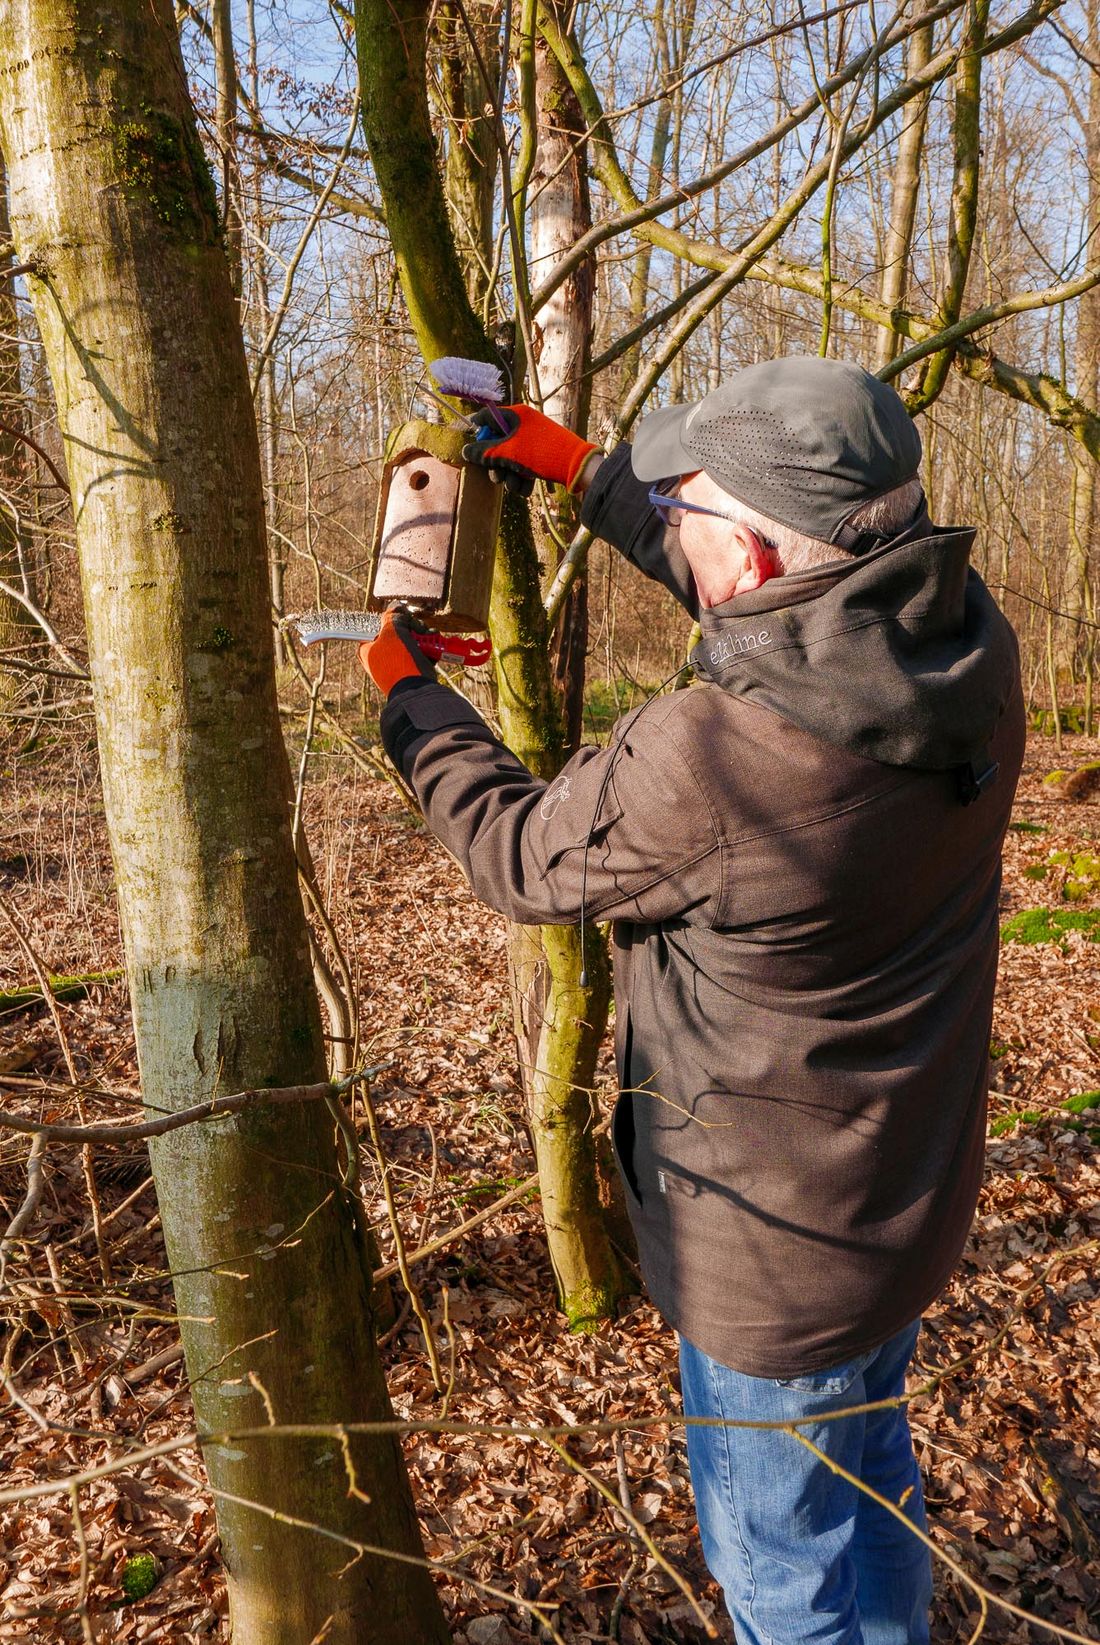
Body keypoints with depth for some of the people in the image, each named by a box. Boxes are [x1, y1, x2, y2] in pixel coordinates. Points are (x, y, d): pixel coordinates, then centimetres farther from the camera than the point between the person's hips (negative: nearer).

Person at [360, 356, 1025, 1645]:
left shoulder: (708, 762, -36)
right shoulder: (971, 644, -14)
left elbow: (517, 857, -15)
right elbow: (785, 598, 6)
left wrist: (407, 691, 1)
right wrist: (582, 470, 11)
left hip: (778, 1257, -7)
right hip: (914, 1198, 8)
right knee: (872, 1474, 33)